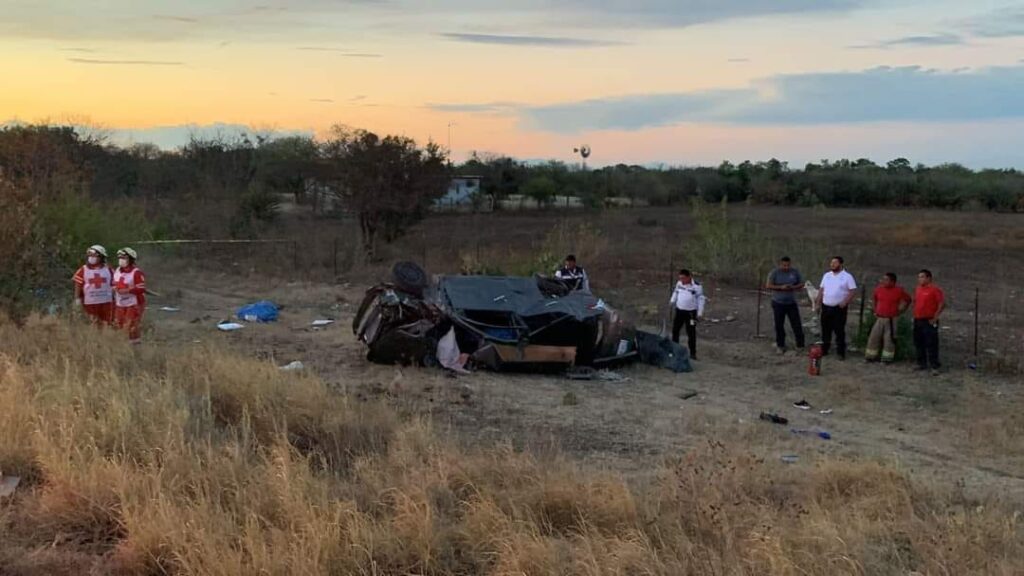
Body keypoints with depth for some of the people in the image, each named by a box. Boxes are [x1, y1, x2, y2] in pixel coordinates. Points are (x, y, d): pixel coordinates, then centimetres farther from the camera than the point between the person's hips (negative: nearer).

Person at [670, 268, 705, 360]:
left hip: (691, 312, -5)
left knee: (691, 333, -1)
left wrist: (700, 312, -11)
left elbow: (701, 299, -9)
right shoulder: (679, 283, 0)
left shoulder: (696, 286, -15)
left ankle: (693, 353, 8)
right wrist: (672, 300, 3)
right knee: (675, 329, 12)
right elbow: (676, 292, 17)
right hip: (679, 310, 5)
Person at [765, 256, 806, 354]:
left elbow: (801, 284, 6)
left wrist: (793, 287, -15)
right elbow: (768, 286, -11)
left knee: (797, 324, -1)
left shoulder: (795, 272, 1)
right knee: (779, 326, 5)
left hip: (792, 303, 2)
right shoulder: (775, 273, -7)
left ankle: (800, 345, 7)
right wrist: (781, 287, -23)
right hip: (778, 303, -2)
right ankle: (780, 346, 16)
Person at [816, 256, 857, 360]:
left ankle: (841, 352, 3)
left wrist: (845, 301, -21)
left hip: (839, 308, -5)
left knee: (839, 331, -3)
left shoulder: (847, 276, -6)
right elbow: (821, 290, 15)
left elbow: (853, 291, -11)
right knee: (825, 330, 11)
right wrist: (818, 303, 9)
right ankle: (824, 350, 21)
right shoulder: (826, 275, 11)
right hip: (826, 307, 5)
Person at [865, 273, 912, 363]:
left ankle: (887, 358, 9)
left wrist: (900, 311, 4)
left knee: (889, 339, 0)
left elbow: (907, 300, 5)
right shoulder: (879, 289, 1)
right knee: (874, 337, 4)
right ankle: (871, 356, 14)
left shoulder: (899, 290, -8)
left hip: (892, 319, -3)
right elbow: (874, 299, 20)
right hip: (879, 318, 4)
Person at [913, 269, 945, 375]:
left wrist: (935, 317, -15)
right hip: (918, 320, 8)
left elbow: (942, 304, -15)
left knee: (931, 344, -8)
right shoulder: (918, 289, 12)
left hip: (929, 321, -8)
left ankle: (935, 367, -6)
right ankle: (922, 364, 24)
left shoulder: (935, 289, -11)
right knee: (918, 343, 13)